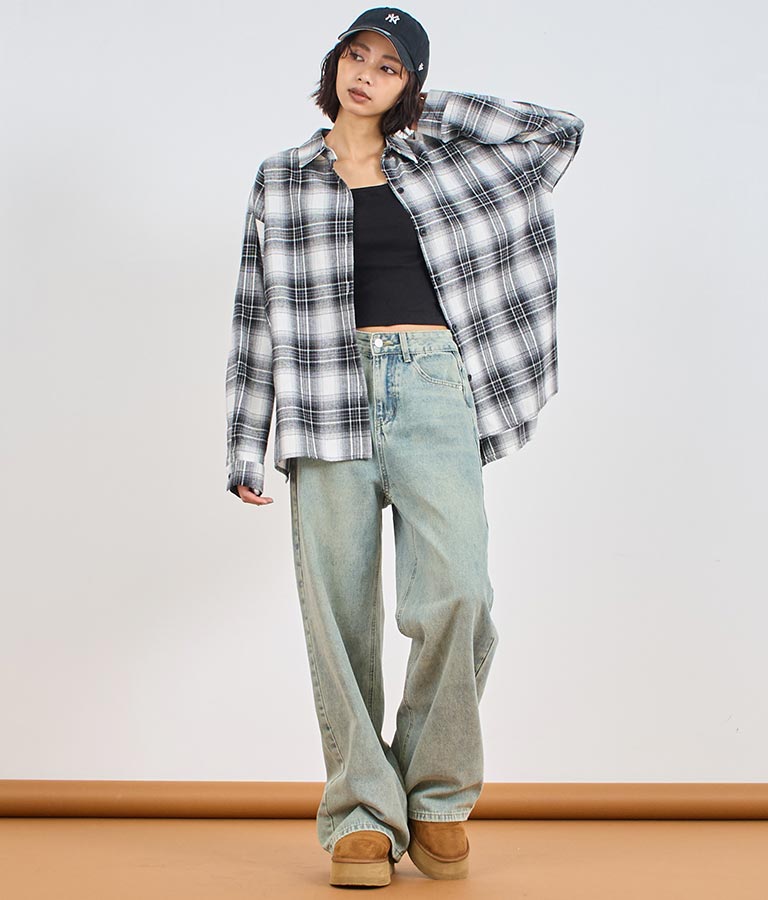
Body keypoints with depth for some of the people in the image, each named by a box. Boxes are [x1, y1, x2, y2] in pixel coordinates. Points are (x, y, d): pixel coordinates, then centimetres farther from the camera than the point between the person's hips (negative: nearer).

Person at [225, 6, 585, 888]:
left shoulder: (437, 165, 16)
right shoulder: (282, 178, 15)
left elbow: (559, 129, 18)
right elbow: (258, 314, 13)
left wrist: (434, 111, 17)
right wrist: (243, 444, 7)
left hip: (432, 387, 0)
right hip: (326, 397, 1)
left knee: (454, 592, -16)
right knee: (340, 611, -4)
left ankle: (439, 797, 2)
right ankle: (363, 815, 5)